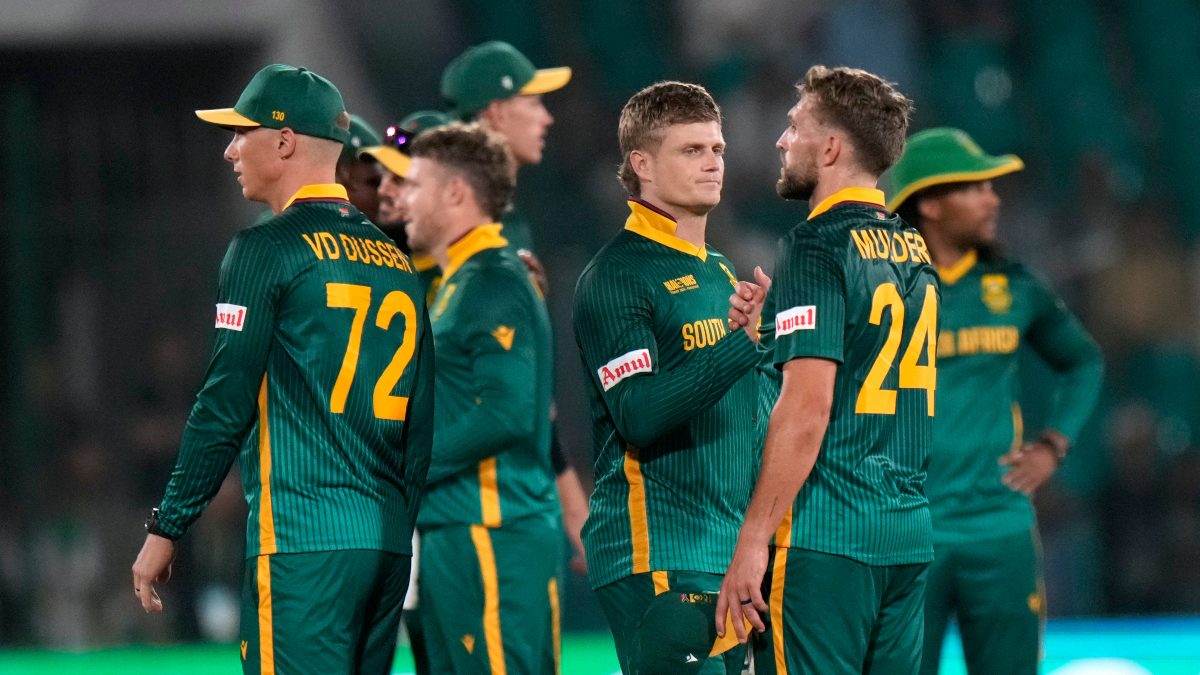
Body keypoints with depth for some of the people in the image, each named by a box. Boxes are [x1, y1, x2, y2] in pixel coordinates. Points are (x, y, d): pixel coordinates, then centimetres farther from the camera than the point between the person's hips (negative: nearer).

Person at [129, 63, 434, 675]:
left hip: (302, 541, -7)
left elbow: (225, 406, -9)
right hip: (387, 544, 7)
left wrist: (166, 530, -4)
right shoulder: (394, 260, 16)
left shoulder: (268, 250, -5)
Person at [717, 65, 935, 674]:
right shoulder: (912, 252, 14)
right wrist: (769, 332, 15)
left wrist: (752, 541, -16)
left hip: (823, 538, -8)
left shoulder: (820, 244, -10)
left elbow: (807, 407, -17)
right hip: (908, 536, 8)